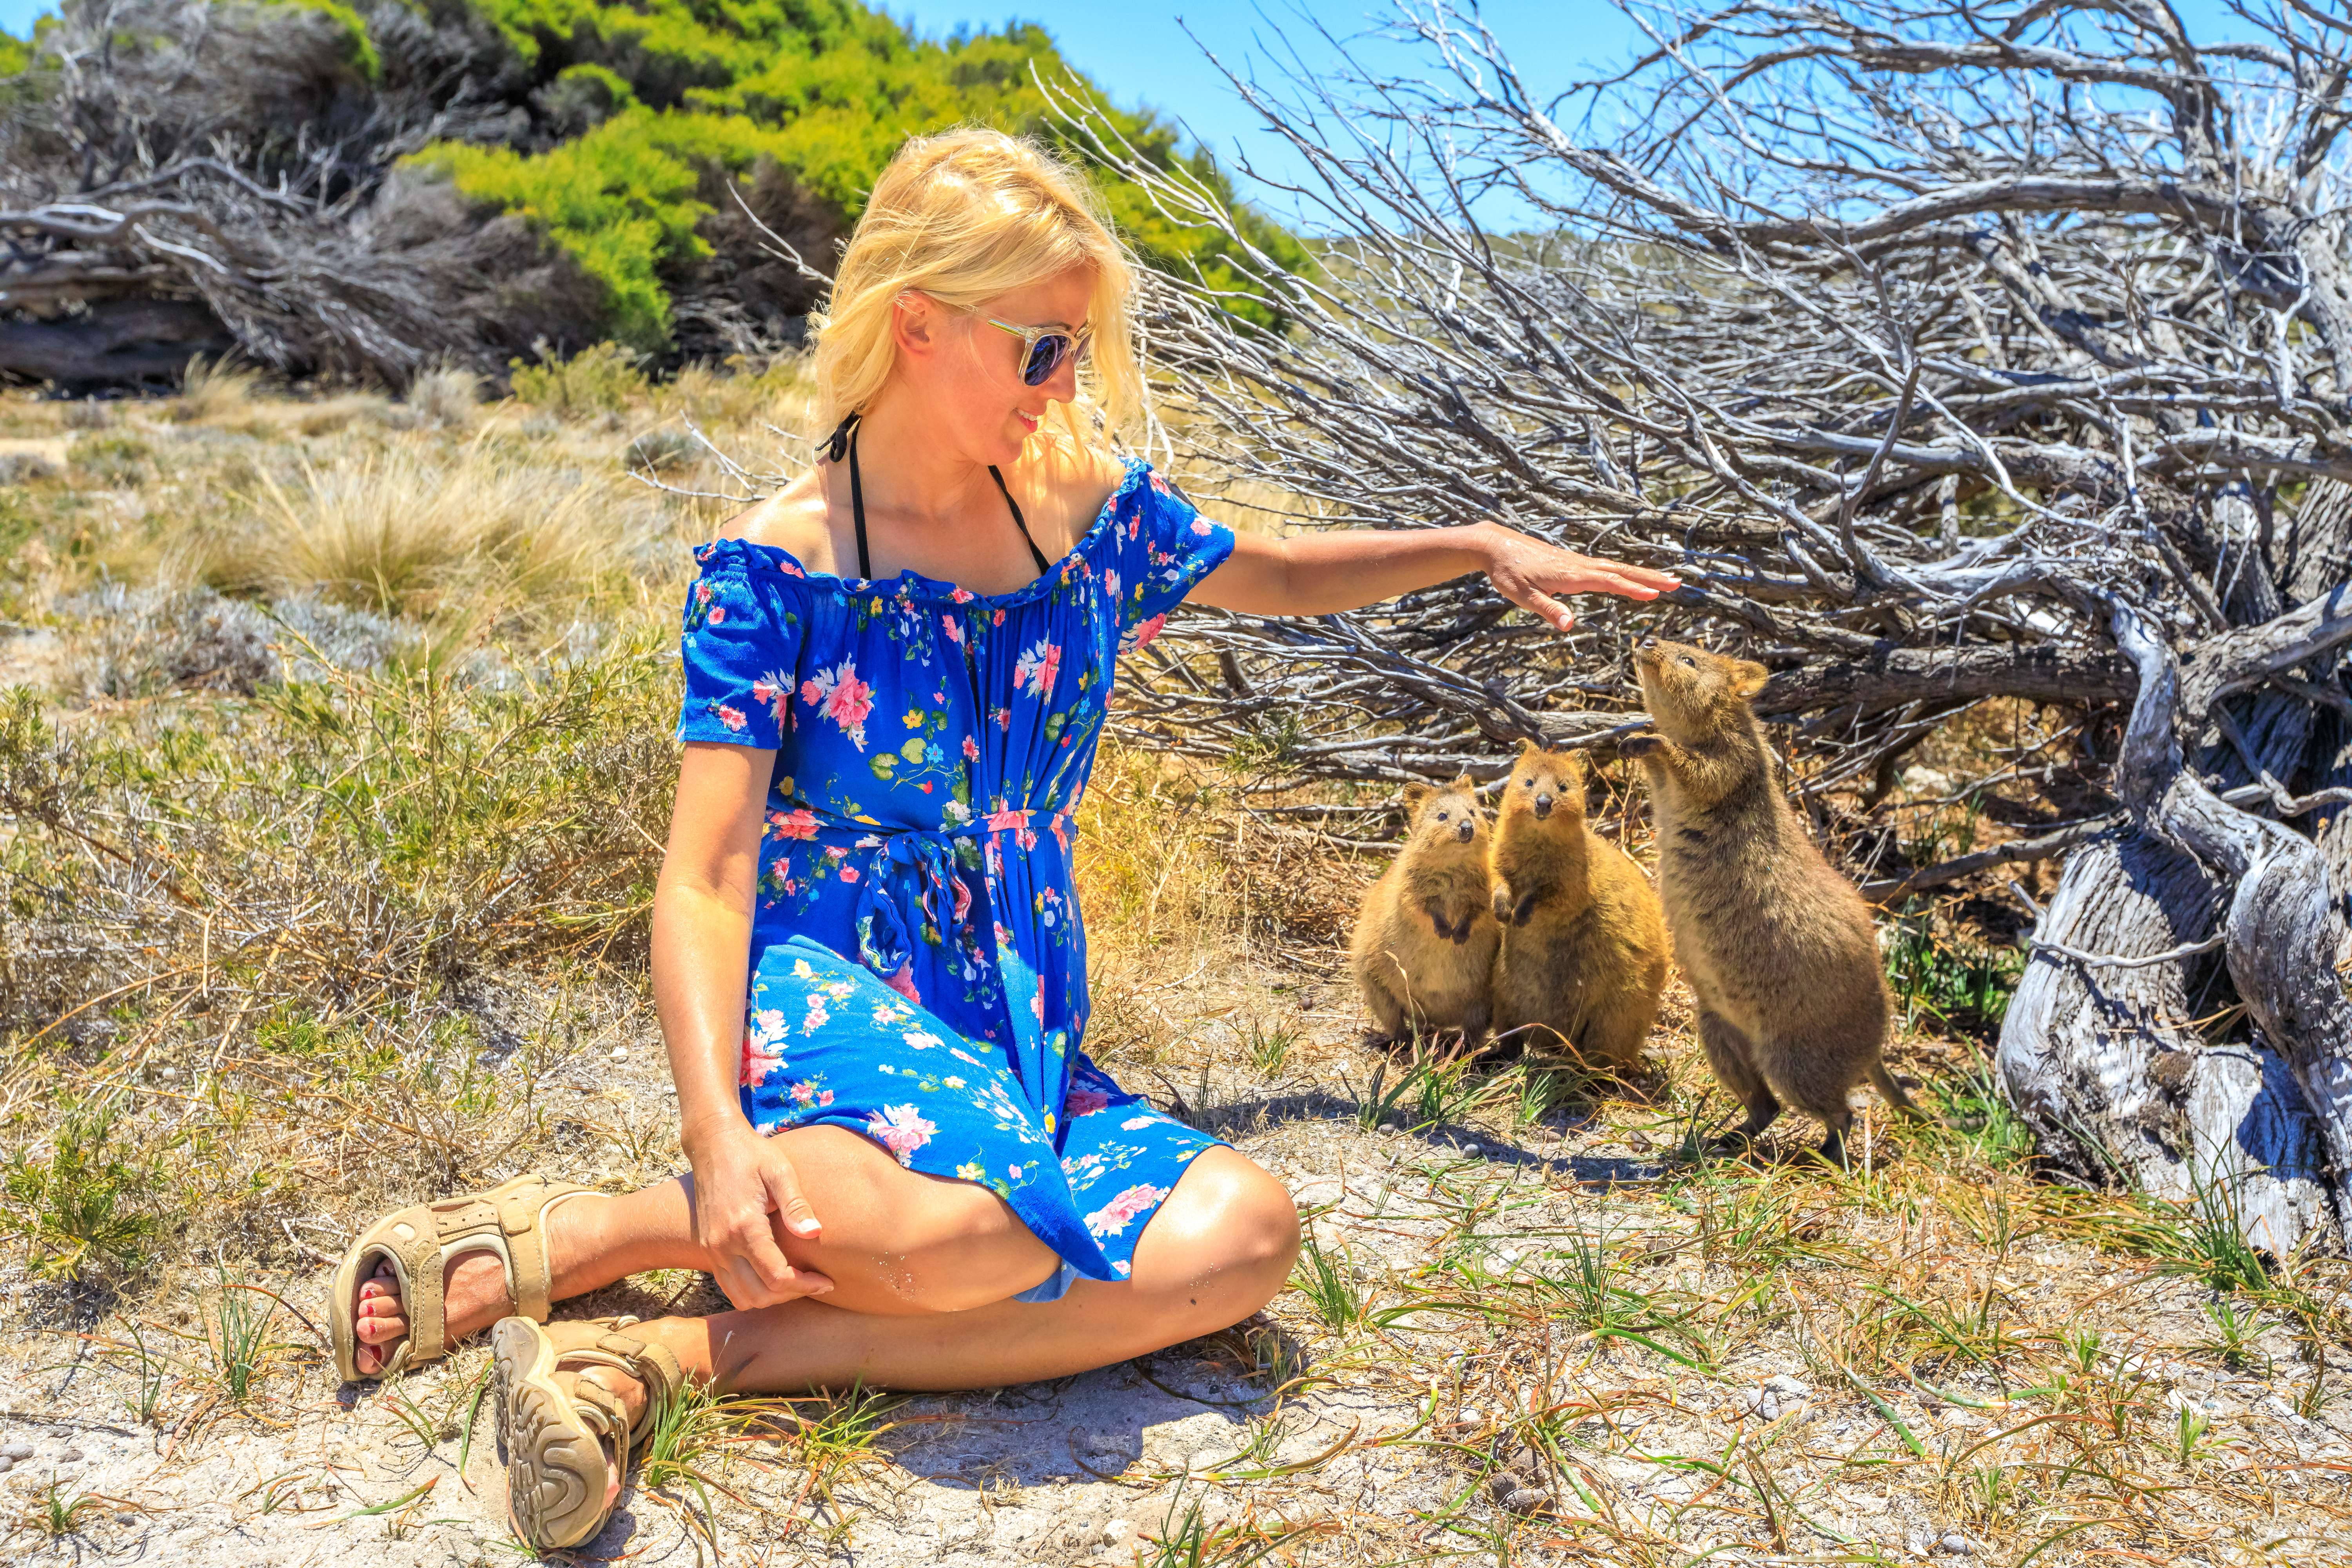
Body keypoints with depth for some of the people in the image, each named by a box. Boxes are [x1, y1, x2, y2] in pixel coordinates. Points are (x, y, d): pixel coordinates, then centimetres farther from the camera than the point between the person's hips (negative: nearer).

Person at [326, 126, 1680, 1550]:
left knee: (1243, 1230, -25)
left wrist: (1481, 545, 19)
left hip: (1018, 1034, 6)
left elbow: (1279, 576, 29)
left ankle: (694, 1354, -24)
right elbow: (707, 881, -13)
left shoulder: (1089, 509, 9)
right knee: (971, 1220, -40)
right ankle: (571, 1235, -13)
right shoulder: (777, 565, -6)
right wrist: (716, 1131, -29)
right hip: (827, 985, -6)